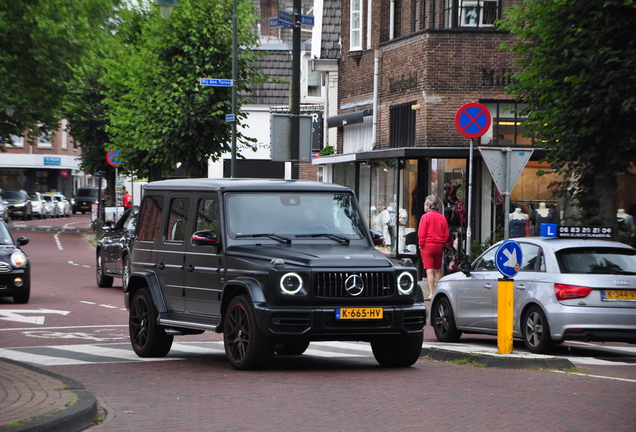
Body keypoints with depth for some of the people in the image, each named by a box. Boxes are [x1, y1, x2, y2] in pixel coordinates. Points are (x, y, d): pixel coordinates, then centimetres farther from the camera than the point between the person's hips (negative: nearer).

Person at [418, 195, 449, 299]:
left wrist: (421, 245, -1)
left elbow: (421, 234, -11)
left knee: (430, 270, -6)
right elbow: (446, 234, 7)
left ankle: (431, 293, -11)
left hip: (428, 246, -5)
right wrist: (442, 244, 15)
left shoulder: (425, 217, -8)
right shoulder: (442, 218, 6)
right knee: (438, 270, 14)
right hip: (439, 246, 5)